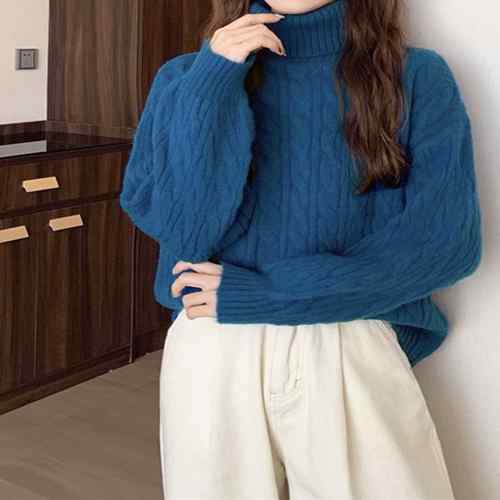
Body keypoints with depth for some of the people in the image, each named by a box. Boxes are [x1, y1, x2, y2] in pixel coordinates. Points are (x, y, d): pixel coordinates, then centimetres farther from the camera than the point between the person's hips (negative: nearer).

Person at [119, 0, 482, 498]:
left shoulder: (418, 77, -1)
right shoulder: (189, 76, 3)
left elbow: (445, 240, -11)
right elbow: (181, 228, -8)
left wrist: (265, 295, -13)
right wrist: (212, 82, -15)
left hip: (355, 357, -1)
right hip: (213, 354, 1)